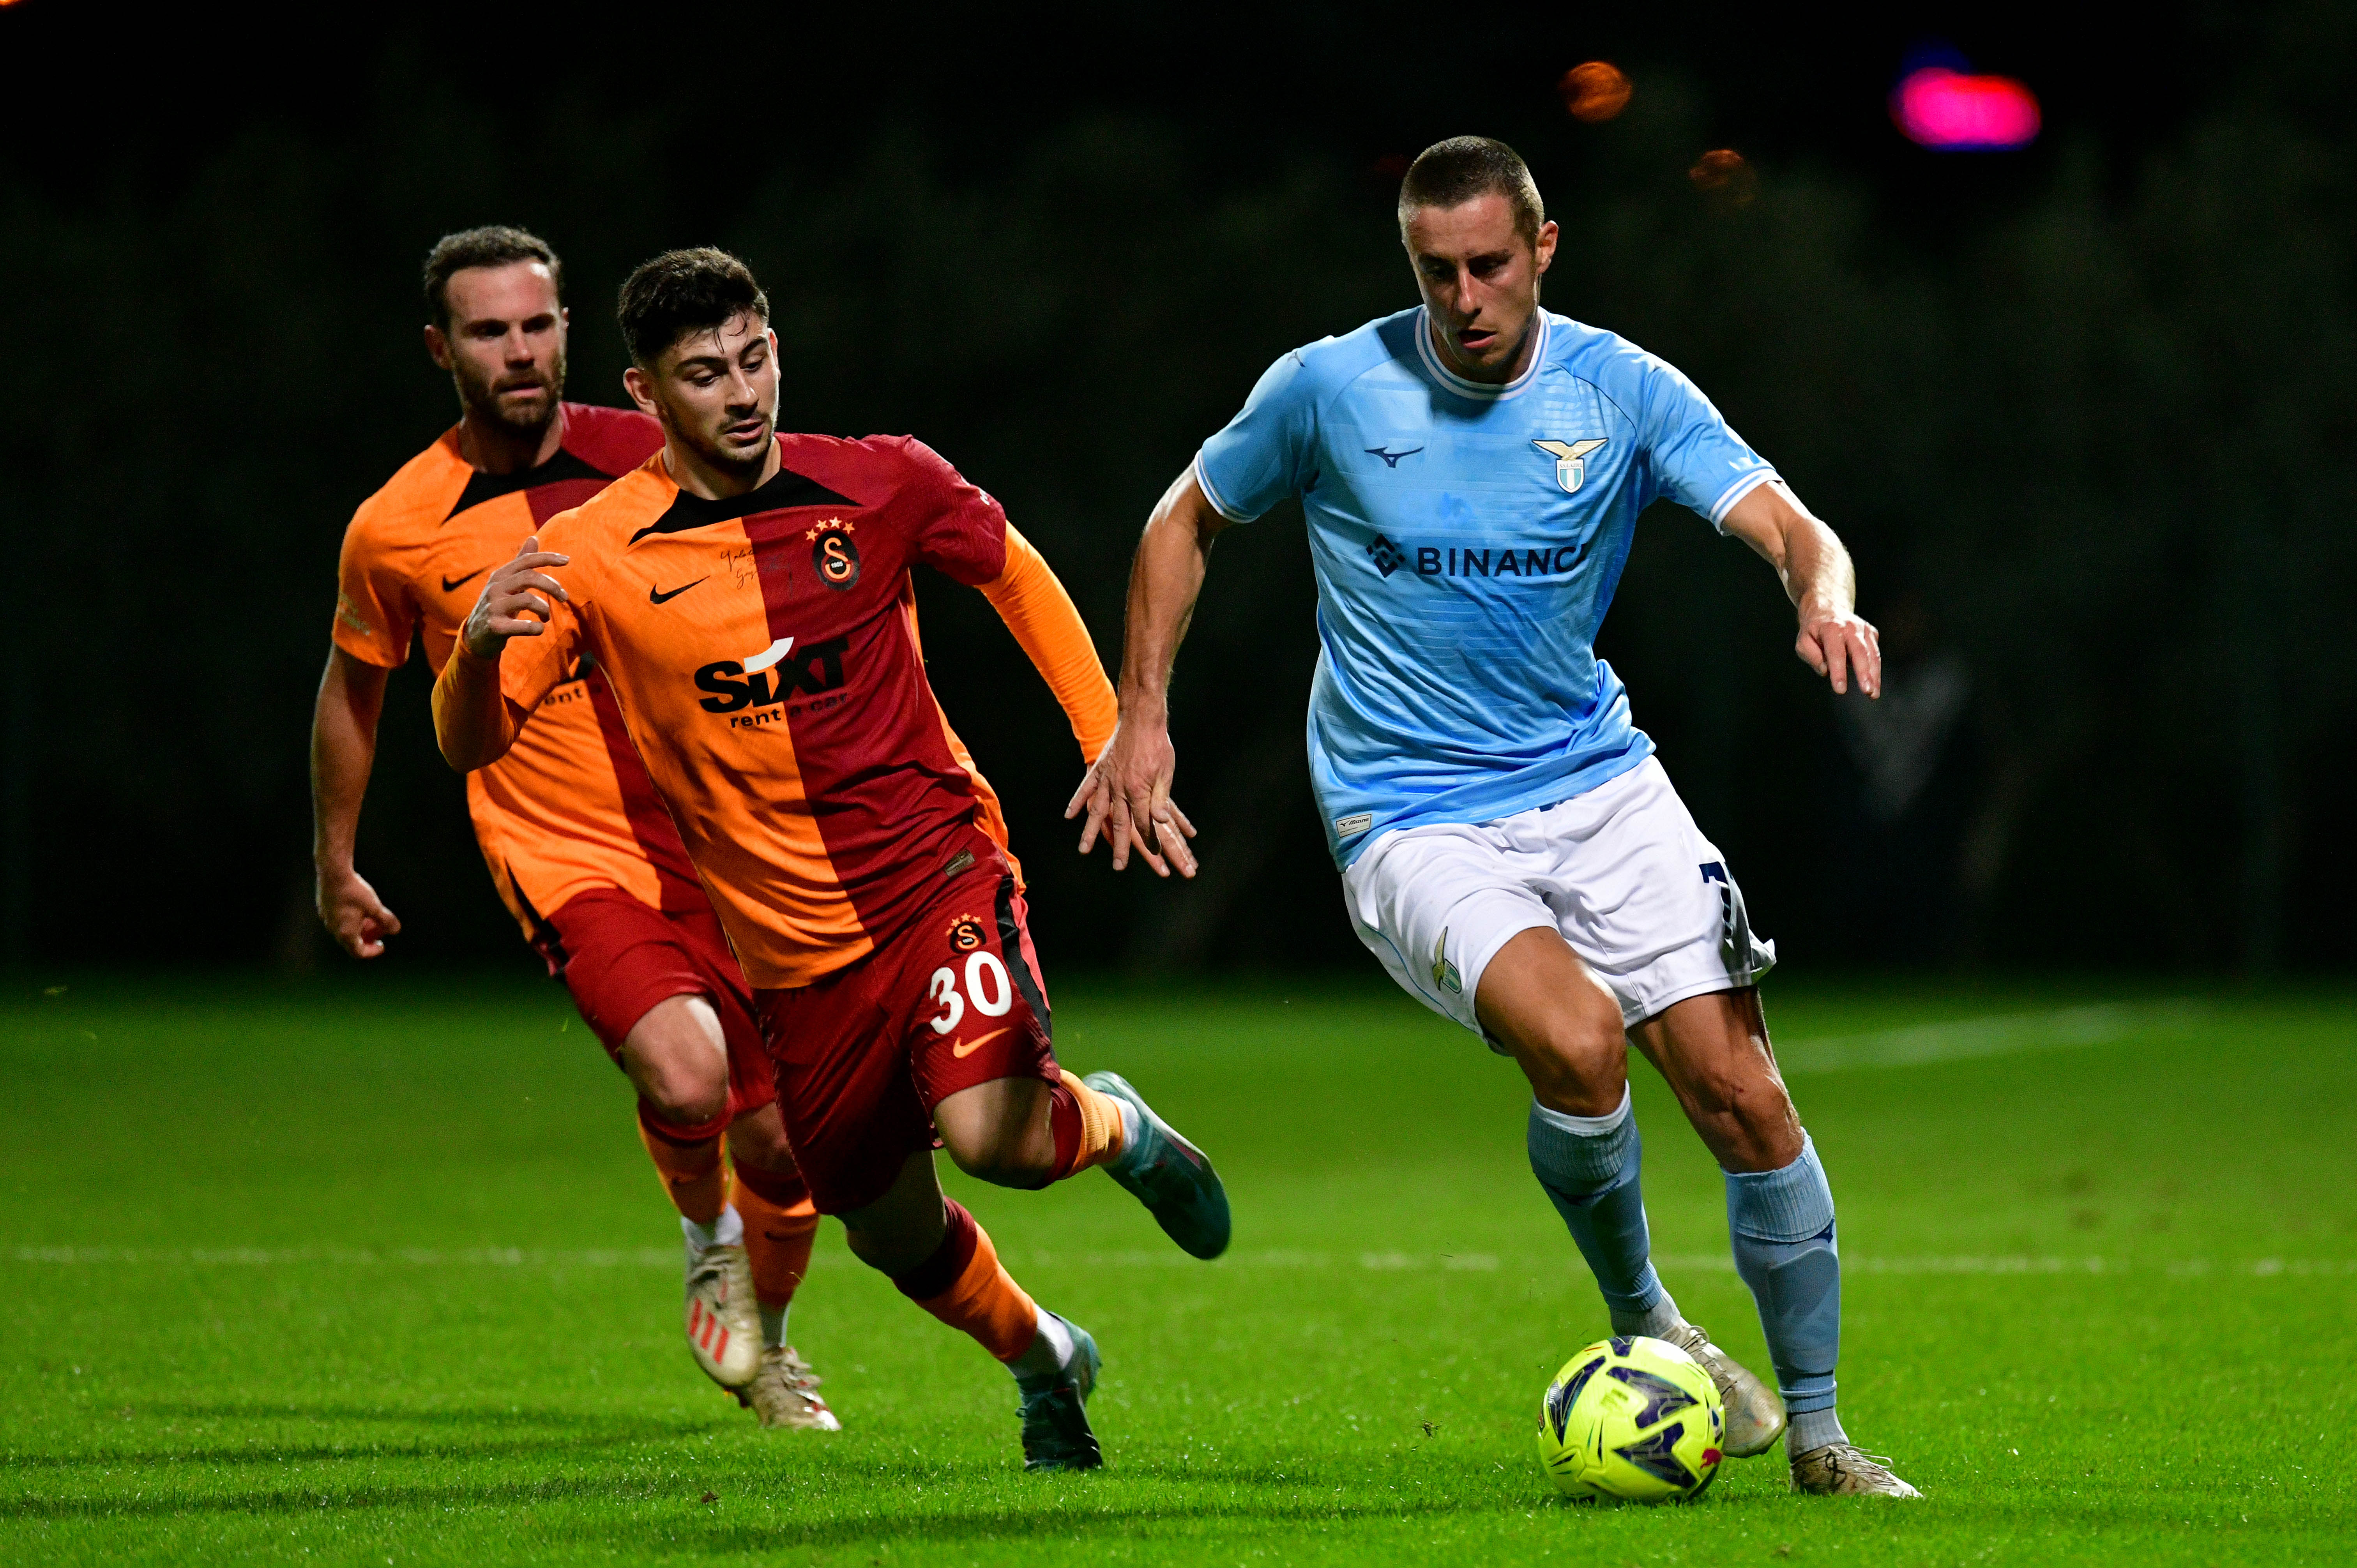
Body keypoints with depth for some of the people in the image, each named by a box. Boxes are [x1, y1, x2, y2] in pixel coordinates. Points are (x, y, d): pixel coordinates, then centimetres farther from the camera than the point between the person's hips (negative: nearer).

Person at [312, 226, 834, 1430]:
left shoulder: (650, 462, -1)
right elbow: (354, 684, 14)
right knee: (685, 1081, -28)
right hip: (568, 862, -3)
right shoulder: (396, 531, -4)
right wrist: (335, 865, 21)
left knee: (783, 1144, 2)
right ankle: (709, 1242, 7)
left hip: (719, 844, 3)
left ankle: (766, 1340, 34)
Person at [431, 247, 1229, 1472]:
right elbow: (471, 743, -13)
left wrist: (1112, 743, 7)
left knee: (990, 1133, -26)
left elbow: (1016, 574, 12)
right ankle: (1041, 1358, 44)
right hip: (795, 947, 2)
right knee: (895, 1235, 11)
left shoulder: (881, 486, -6)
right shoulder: (593, 555, -9)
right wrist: (480, 646, -35)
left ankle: (1113, 1127, 11)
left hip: (942, 873, -2)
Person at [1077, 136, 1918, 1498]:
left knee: (1744, 1097, -8)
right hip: (1411, 823, -3)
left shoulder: (1622, 391, -3)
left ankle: (1818, 1433, 7)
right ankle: (1641, 1323, -2)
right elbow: (1188, 523, 10)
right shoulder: (1329, 389, -6)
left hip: (1596, 784, 3)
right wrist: (1142, 716, 2)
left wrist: (1827, 601, -34)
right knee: (1578, 1042, -29)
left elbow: (1790, 529, -10)